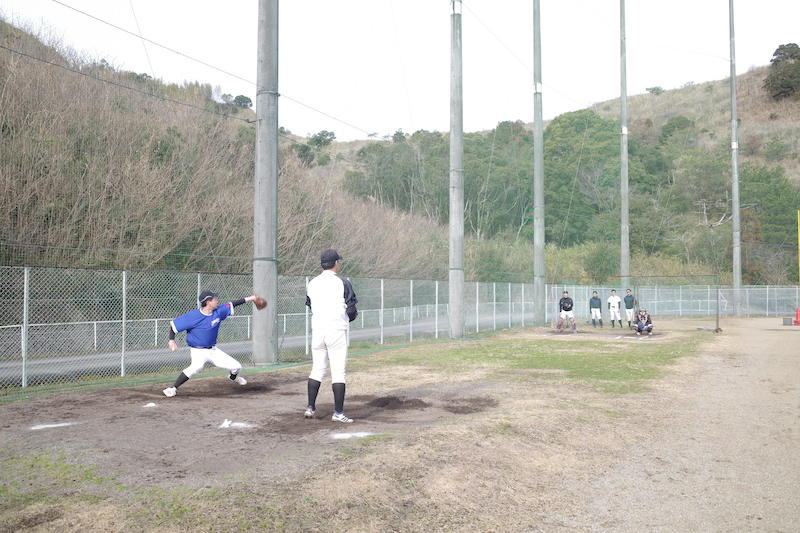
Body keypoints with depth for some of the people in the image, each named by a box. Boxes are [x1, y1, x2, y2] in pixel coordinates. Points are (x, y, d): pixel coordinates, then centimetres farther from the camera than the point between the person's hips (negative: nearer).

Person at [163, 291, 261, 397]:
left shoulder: (218, 311, -3)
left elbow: (231, 305, 9)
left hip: (213, 350, 6)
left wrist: (248, 299, 7)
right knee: (196, 366, -39)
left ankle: (233, 377, 45)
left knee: (236, 366, 6)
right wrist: (171, 340, -24)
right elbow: (173, 324, -11)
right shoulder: (193, 316, -17)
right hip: (198, 351, -6)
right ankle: (172, 388, -28)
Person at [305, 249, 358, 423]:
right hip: (337, 330, -4)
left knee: (317, 369, 14)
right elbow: (351, 310, -6)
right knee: (338, 372, 0)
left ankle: (310, 408, 16)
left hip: (317, 330, 5)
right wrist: (350, 317, 15)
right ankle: (338, 413, 1)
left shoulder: (312, 283, 7)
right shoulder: (342, 282, -7)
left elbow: (311, 307, 11)